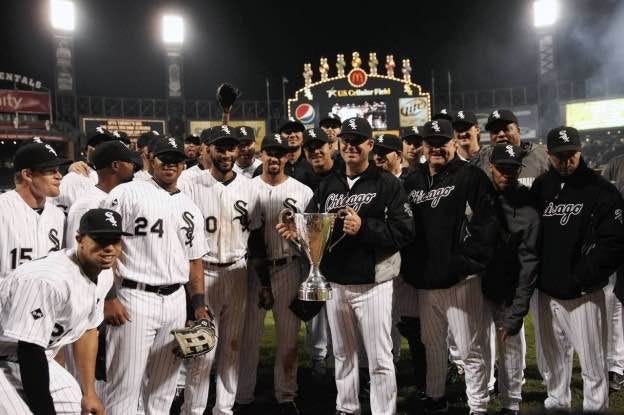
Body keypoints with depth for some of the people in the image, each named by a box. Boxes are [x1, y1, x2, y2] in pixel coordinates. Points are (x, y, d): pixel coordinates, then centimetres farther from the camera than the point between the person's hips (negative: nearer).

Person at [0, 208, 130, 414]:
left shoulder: (103, 276, -3)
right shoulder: (49, 279, -31)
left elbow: (87, 330, 8)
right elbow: (30, 351, -28)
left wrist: (89, 392, 9)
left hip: (35, 360, 9)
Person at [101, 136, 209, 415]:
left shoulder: (190, 208, 14)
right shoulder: (127, 193, -3)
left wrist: (198, 304, 9)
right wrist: (108, 297, -14)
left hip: (176, 301, 6)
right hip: (134, 299, -5)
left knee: (164, 386, 14)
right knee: (125, 386, -2)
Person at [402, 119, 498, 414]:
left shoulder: (471, 177, -5)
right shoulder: (413, 182, 13)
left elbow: (485, 225, -12)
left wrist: (468, 263, -16)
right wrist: (410, 267, 9)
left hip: (460, 280, -6)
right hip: (424, 280, 6)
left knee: (469, 350, -1)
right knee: (432, 345, 19)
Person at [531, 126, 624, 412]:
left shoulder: (600, 190, -6)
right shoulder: (540, 187, 8)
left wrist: (582, 278, -15)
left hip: (584, 295, -4)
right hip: (546, 292, 4)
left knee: (593, 363, 3)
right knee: (552, 361, 17)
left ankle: (596, 407, 19)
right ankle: (556, 402, 34)